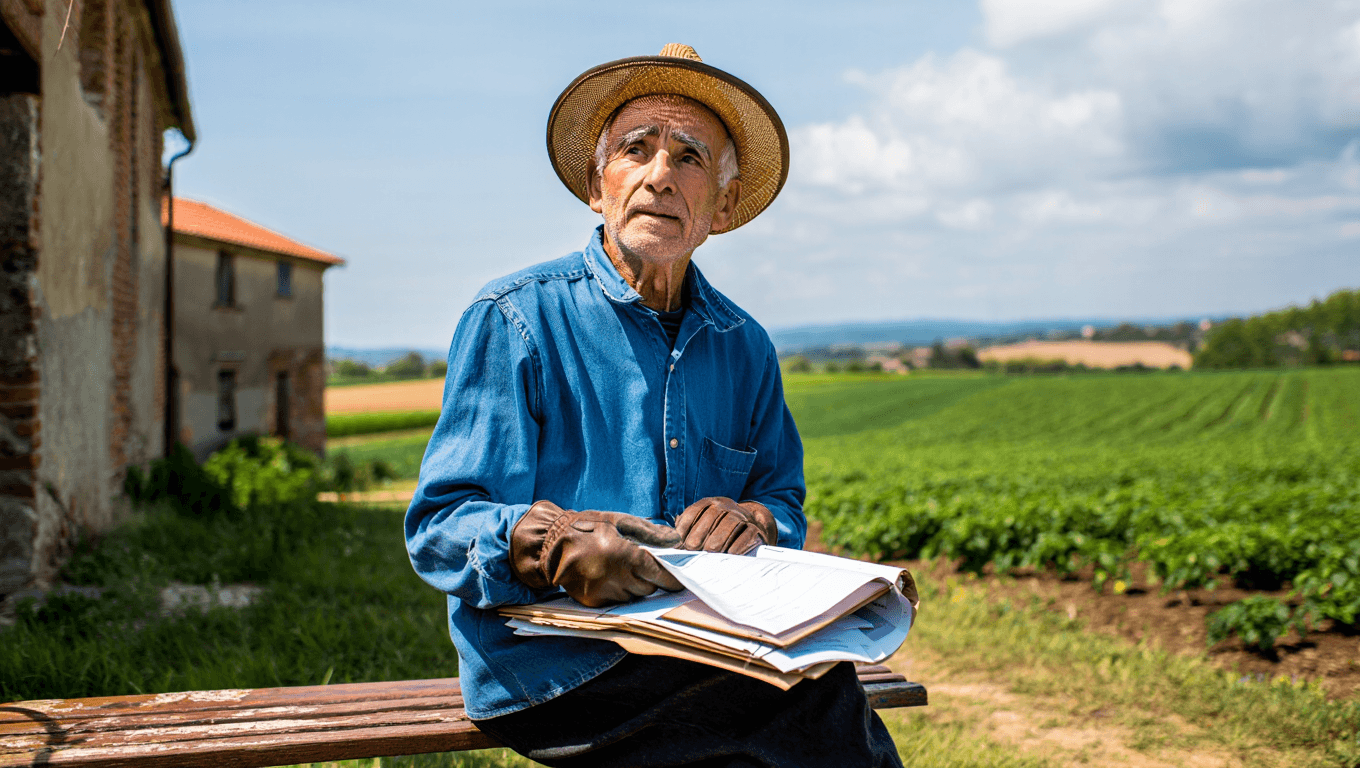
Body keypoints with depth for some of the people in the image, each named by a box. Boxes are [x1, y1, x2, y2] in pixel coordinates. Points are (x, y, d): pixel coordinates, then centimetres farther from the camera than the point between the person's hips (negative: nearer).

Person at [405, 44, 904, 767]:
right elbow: (439, 529, -8)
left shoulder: (743, 347, 13)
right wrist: (553, 542, -30)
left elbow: (786, 503, 19)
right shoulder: (514, 319, -3)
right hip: (550, 660, -5)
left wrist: (753, 520, -6)